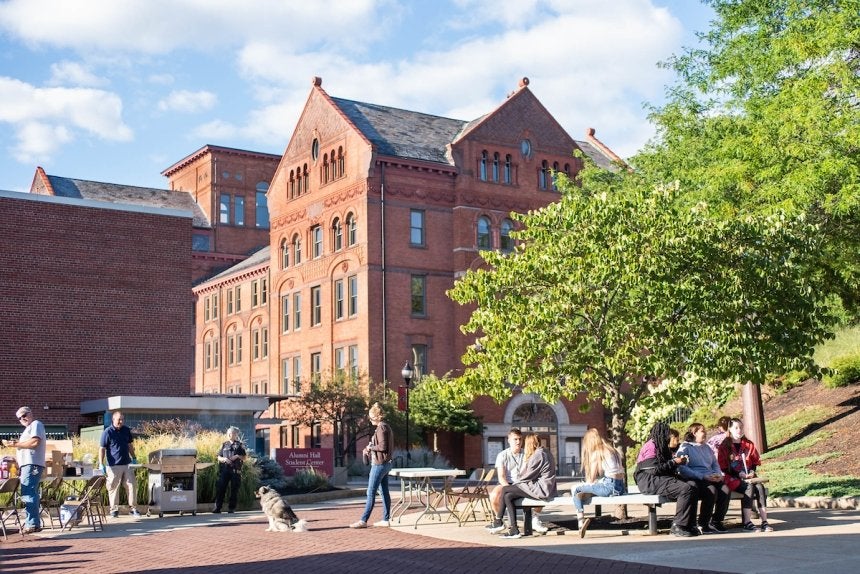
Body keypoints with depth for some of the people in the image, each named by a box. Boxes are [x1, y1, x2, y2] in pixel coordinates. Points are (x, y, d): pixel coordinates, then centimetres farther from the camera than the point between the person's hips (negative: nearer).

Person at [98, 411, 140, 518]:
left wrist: (134, 458, 16)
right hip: (113, 465, -4)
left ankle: (132, 508, 10)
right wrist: (101, 464, -13)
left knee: (132, 485, 2)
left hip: (127, 464, 4)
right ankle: (114, 509, 12)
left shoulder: (126, 430, 8)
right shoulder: (107, 432, -7)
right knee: (113, 487, 2)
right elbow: (102, 449, -7)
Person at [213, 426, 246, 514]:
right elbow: (219, 457, 13)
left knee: (234, 489, 0)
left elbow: (244, 457, 8)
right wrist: (224, 459, -7)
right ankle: (217, 508, -4)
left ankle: (231, 508, 7)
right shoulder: (224, 445, 14)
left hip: (235, 470, -1)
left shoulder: (239, 445, 8)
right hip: (224, 469, 2)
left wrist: (237, 456, -9)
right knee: (220, 488, -5)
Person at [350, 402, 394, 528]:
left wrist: (370, 447, -8)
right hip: (386, 463, 10)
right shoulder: (387, 427, 14)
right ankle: (386, 519, 15)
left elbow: (383, 446, -23)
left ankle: (363, 520, -6)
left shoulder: (381, 428, -16)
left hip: (379, 464, -10)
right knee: (384, 492, 12)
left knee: (371, 493, -8)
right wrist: (370, 451, 13)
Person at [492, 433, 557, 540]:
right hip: (544, 488, 10)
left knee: (505, 490, -7)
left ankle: (498, 521, 4)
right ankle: (514, 530, -1)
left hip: (541, 489, -10)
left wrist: (515, 483, 4)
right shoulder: (544, 453, 18)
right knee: (508, 496, 3)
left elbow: (528, 476, -12)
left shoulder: (538, 455, -12)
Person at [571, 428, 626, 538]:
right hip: (620, 486, 8)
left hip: (609, 486, -8)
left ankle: (581, 523, -11)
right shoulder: (612, 450, 20)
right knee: (579, 494, 15)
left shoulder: (596, 453, -2)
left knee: (575, 489, 0)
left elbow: (591, 478, -2)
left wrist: (586, 486, 21)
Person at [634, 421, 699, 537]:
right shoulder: (650, 446, -8)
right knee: (686, 489, -26)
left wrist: (677, 461, 8)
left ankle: (689, 525, -14)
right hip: (649, 482, -9)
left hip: (660, 479, 9)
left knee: (693, 488, -11)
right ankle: (677, 526, -23)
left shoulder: (660, 446, 22)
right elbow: (654, 469, -17)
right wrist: (674, 462, -9)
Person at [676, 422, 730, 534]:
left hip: (710, 479, 6)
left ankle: (716, 521, -11)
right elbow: (682, 468, -11)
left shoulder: (707, 447, 26)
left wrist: (718, 474, 0)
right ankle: (702, 525, -21)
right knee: (711, 490, -33)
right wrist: (703, 476, -19)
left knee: (725, 489, -23)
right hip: (694, 479, -6)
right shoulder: (685, 447, 2)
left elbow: (715, 464, 25)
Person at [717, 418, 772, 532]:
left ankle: (764, 522, -31)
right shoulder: (725, 446, 0)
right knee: (749, 487, -32)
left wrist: (752, 471, -4)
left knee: (760, 487, -27)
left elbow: (756, 461, 17)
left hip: (749, 476, 4)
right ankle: (747, 523, -35)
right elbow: (723, 467, -4)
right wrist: (739, 474, -13)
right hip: (733, 478, -4)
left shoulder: (749, 444, 14)